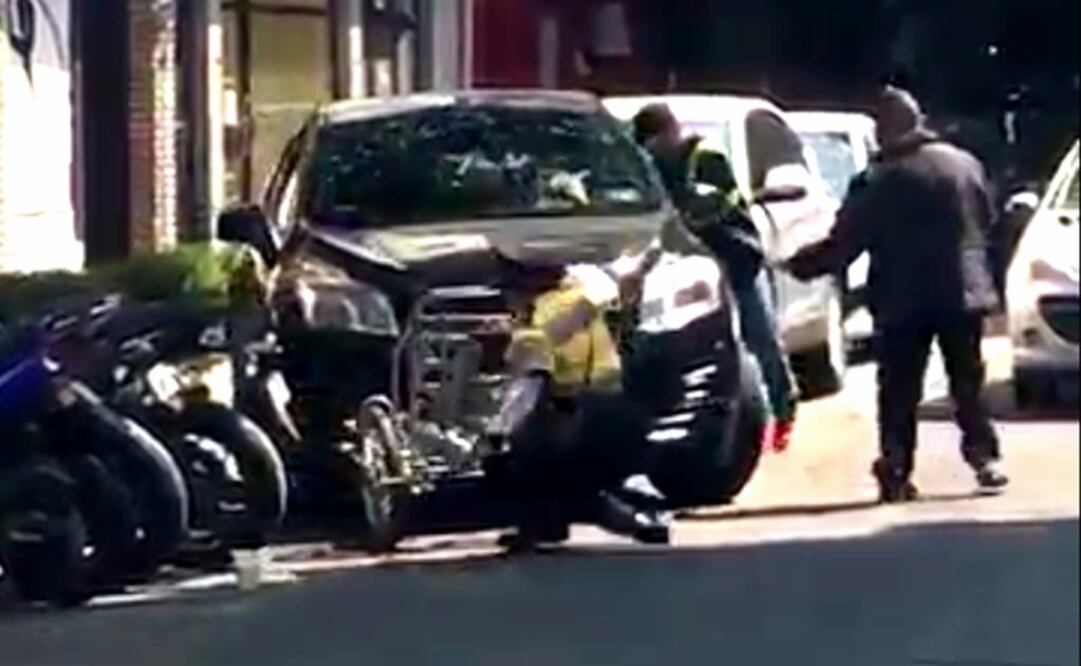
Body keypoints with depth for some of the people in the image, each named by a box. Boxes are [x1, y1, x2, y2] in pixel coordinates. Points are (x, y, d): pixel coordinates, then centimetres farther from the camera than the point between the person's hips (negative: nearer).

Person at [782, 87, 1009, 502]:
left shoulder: (878, 182, -11)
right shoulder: (965, 164, 4)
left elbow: (843, 245, -9)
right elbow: (986, 221, 15)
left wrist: (798, 265, 4)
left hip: (903, 302, -3)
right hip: (963, 294, 3)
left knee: (899, 392, 3)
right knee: (968, 383, 13)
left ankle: (896, 472, -2)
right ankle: (985, 459, 8)